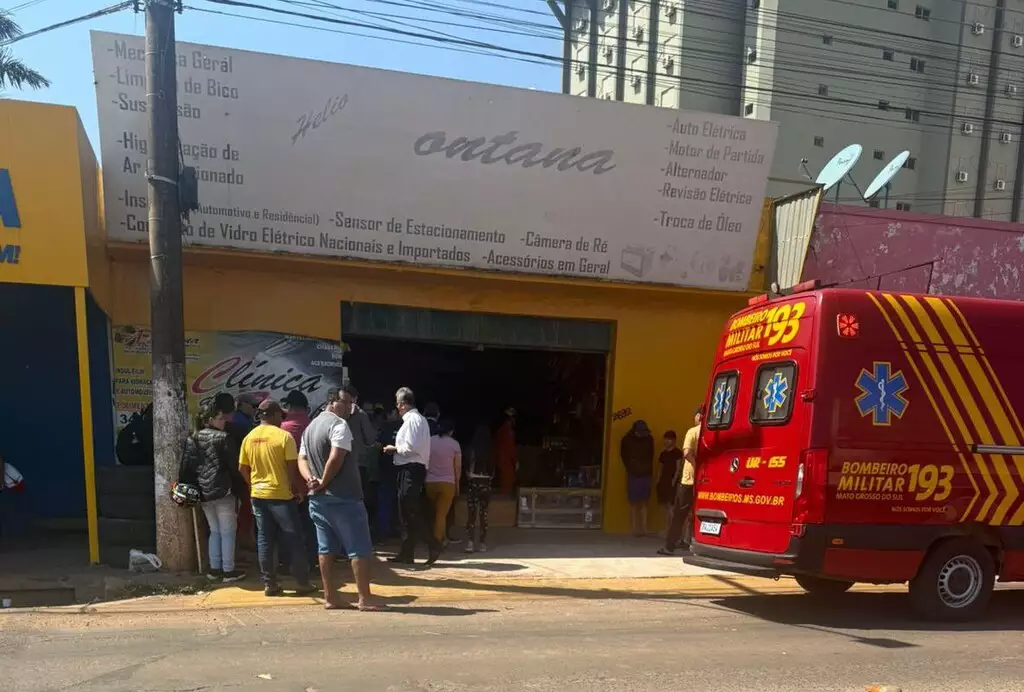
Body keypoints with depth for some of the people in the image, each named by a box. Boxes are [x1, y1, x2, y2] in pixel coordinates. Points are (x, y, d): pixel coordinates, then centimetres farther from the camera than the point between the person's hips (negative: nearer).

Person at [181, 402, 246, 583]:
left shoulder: (192, 439, 9)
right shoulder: (223, 438, -8)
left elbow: (186, 467, 6)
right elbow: (234, 466, -7)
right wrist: (238, 491, 0)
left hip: (203, 493, 6)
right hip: (222, 492, -6)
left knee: (215, 531, 18)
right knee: (228, 532, 3)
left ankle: (214, 569, 20)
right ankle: (228, 570, 5)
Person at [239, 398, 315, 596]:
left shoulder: (249, 438, 4)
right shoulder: (284, 436, -12)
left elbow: (242, 469, 8)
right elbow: (292, 467, -13)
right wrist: (298, 490, -1)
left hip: (258, 495, 5)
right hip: (281, 495, -5)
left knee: (264, 541, 10)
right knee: (294, 540, 4)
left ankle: (269, 584, 13)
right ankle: (303, 583, 7)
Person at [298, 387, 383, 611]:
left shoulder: (310, 427, 17)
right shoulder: (339, 425, -14)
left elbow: (302, 459, 14)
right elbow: (336, 458, -25)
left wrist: (311, 479, -2)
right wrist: (324, 482, -12)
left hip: (318, 498, 9)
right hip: (343, 498, -9)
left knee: (326, 548, 11)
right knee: (360, 549, -2)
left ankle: (329, 597, 14)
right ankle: (364, 599, -1)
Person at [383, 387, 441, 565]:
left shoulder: (413, 419, -13)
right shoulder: (416, 418, 18)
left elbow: (411, 447, -21)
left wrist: (394, 449, -7)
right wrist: (398, 447, 10)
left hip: (411, 469, -10)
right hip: (411, 469, 10)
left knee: (410, 513, -7)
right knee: (407, 512, 11)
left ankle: (433, 545, -2)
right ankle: (406, 554, 14)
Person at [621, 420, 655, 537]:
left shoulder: (649, 439, 1)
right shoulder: (627, 439, -5)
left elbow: (650, 456, 12)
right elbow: (624, 456, 5)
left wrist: (649, 470, 6)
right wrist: (630, 469, 2)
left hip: (645, 474, 2)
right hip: (633, 475, -2)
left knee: (644, 502, 4)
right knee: (634, 502, 0)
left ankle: (644, 528, 5)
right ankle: (635, 528, 2)